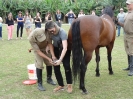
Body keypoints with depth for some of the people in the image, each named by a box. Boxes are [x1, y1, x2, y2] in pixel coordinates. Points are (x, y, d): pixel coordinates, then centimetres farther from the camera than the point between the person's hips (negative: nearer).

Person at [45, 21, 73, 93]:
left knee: (66, 65, -15)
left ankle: (69, 85, 0)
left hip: (65, 49, -5)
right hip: (56, 49, 5)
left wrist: (60, 60, -48)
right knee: (56, 66, -1)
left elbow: (65, 48, -41)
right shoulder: (49, 33, -19)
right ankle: (61, 85, 11)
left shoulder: (62, 32, -35)